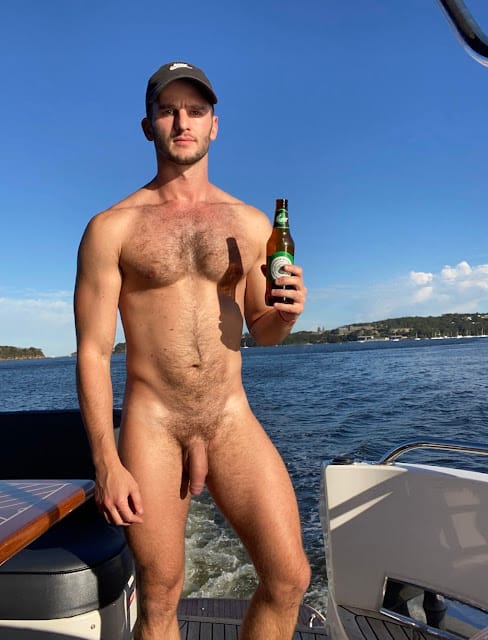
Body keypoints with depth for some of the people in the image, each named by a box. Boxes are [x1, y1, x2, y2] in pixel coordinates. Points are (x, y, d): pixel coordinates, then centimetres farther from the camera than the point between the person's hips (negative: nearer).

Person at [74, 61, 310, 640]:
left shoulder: (251, 223, 8)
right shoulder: (112, 228, -1)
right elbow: (93, 352, -4)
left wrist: (285, 313, -7)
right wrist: (106, 462, -8)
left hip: (233, 420, 3)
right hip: (151, 424, -2)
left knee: (288, 579, 0)